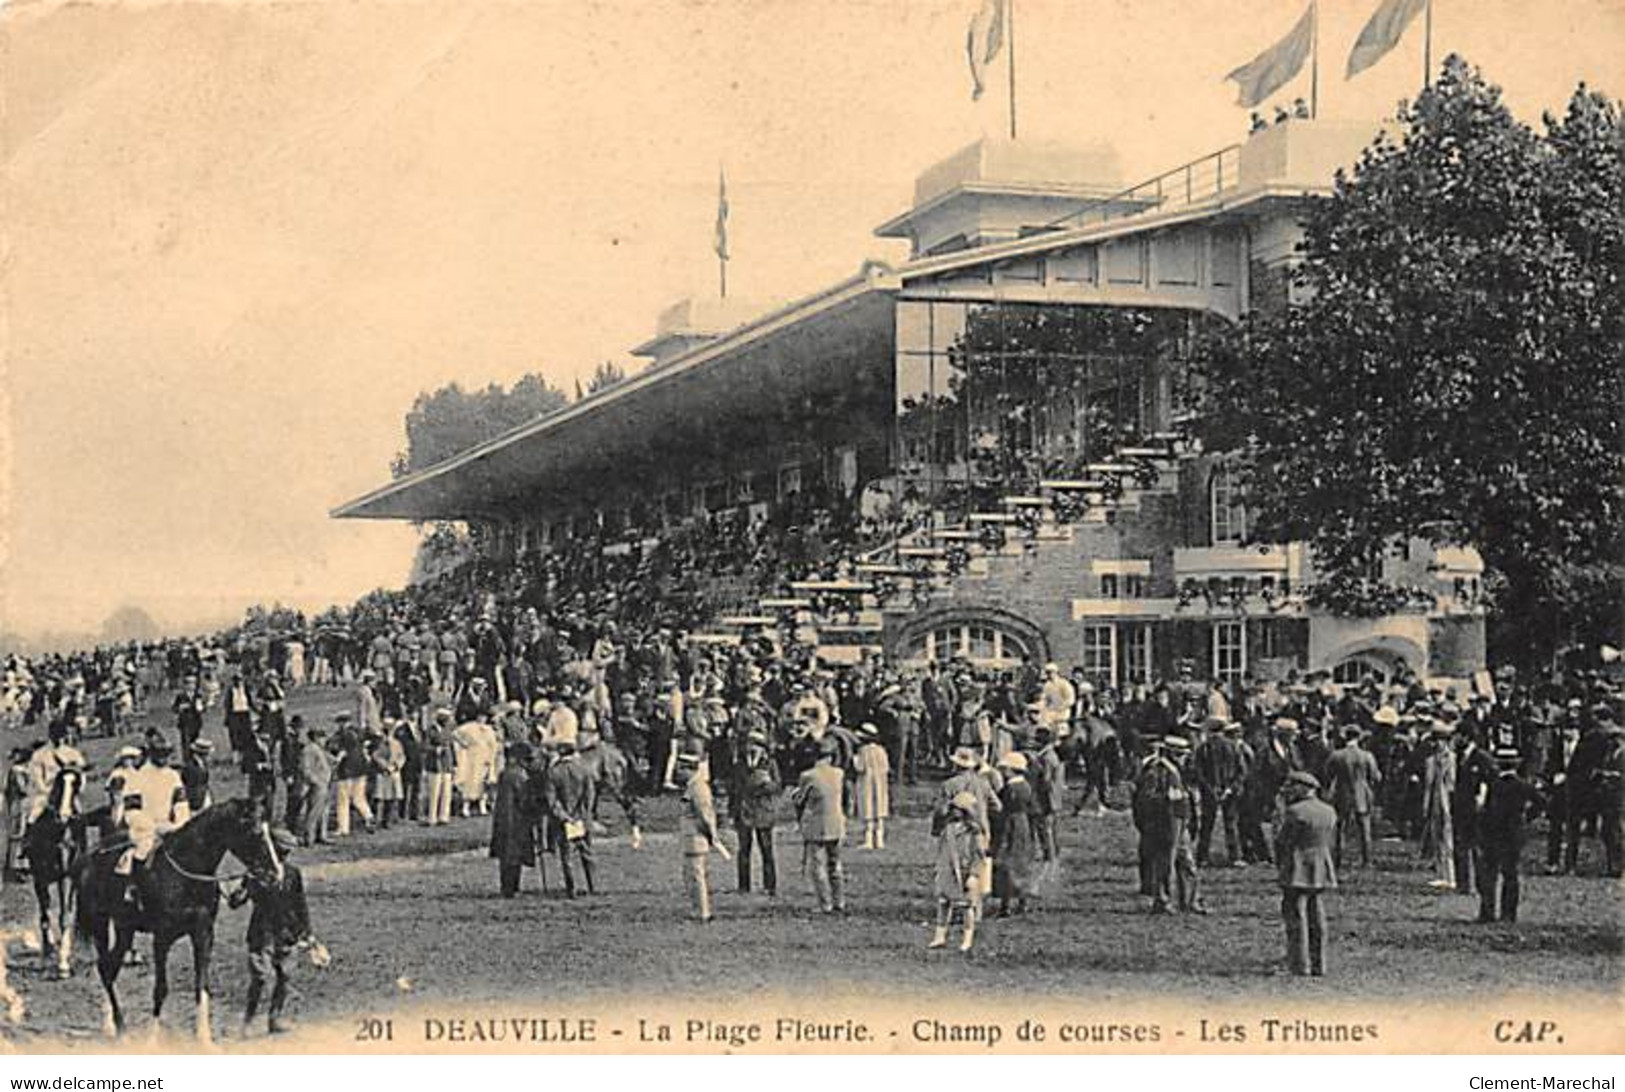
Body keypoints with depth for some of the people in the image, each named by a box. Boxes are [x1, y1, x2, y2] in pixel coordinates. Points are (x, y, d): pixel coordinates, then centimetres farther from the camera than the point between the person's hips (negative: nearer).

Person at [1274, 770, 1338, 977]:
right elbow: (1329, 842, 12)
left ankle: (1300, 966, -2)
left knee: (1296, 917, -1)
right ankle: (1318, 965, 15)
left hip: (1297, 872, -7)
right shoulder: (1329, 812, 8)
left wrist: (1280, 868, 3)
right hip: (1321, 871, 7)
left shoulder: (1295, 812, -14)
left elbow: (1282, 842, -9)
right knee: (1316, 917, 12)